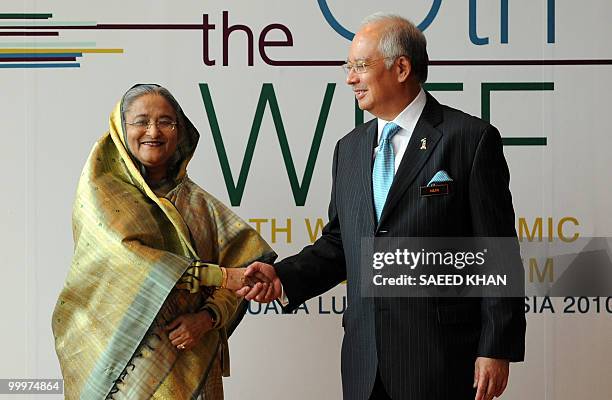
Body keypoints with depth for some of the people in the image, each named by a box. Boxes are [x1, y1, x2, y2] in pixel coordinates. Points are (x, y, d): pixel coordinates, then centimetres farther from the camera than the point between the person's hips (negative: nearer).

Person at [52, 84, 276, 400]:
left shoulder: (199, 203, 9)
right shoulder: (100, 191, -1)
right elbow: (124, 256, -17)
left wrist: (207, 317, -15)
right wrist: (219, 275, -20)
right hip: (123, 359, -3)